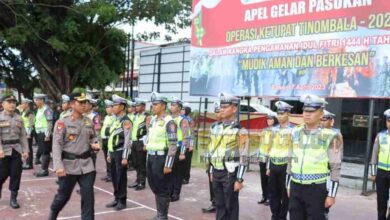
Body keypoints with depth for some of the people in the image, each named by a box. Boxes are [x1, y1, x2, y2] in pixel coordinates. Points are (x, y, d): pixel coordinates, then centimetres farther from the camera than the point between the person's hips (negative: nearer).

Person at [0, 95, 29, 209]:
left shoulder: (19, 118, 10)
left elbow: (23, 135, 9)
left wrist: (25, 150, 4)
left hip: (17, 150, 3)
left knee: (16, 174, 2)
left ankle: (13, 198, 12)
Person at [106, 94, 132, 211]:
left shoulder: (126, 121, -13)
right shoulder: (115, 120, 14)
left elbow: (127, 140, -18)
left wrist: (125, 157, -21)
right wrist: (109, 154, 18)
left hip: (120, 153, -8)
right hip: (113, 152, 8)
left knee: (121, 177, 0)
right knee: (114, 176, 13)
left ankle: (122, 201, 10)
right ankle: (117, 198, 25)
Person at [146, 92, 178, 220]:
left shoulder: (169, 122, -14)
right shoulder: (153, 120, 12)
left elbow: (173, 145, -17)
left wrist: (168, 165, -19)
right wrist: (149, 159, 17)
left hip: (162, 158, -8)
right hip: (151, 157, 8)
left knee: (163, 188, 2)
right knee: (154, 186, 16)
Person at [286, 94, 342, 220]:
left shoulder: (330, 136, -9)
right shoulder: (296, 133, 5)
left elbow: (335, 168, -8)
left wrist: (331, 194, -9)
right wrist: (288, 185, 13)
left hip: (317, 189, -4)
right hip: (296, 187, 5)